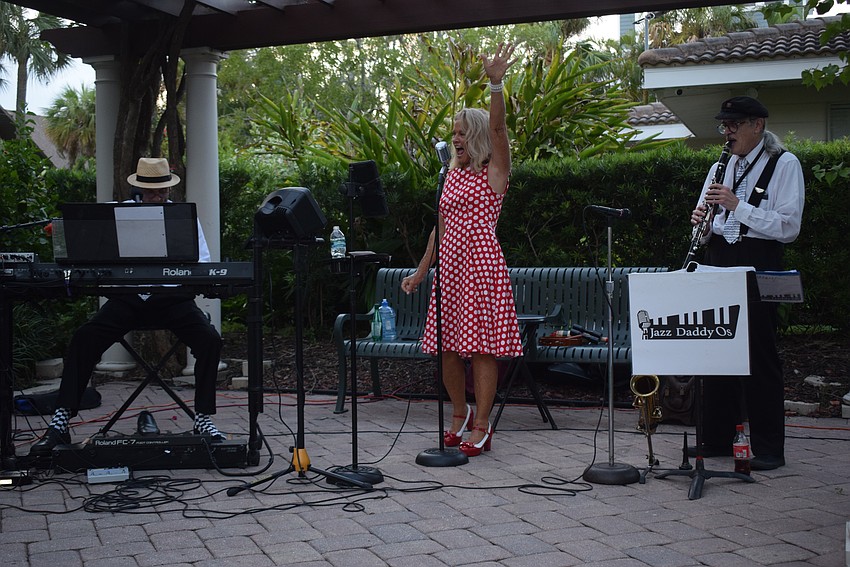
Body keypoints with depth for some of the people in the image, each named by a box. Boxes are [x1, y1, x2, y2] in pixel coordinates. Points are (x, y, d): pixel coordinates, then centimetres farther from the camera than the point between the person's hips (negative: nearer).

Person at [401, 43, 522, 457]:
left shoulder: (494, 172, 0)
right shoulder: (453, 175, 17)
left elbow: (497, 128, -18)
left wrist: (496, 84, -31)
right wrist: (421, 272, 19)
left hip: (481, 262, -6)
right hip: (449, 264, 7)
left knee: (481, 345, -4)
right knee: (446, 346, 7)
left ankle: (481, 427, 3)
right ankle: (460, 415, 26)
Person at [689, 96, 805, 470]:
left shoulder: (784, 164, -4)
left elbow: (788, 227, -14)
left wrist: (737, 204, -20)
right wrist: (701, 219, -4)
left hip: (757, 265, -6)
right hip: (719, 262, 6)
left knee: (759, 355, -4)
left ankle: (769, 448, 5)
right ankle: (717, 438, 18)